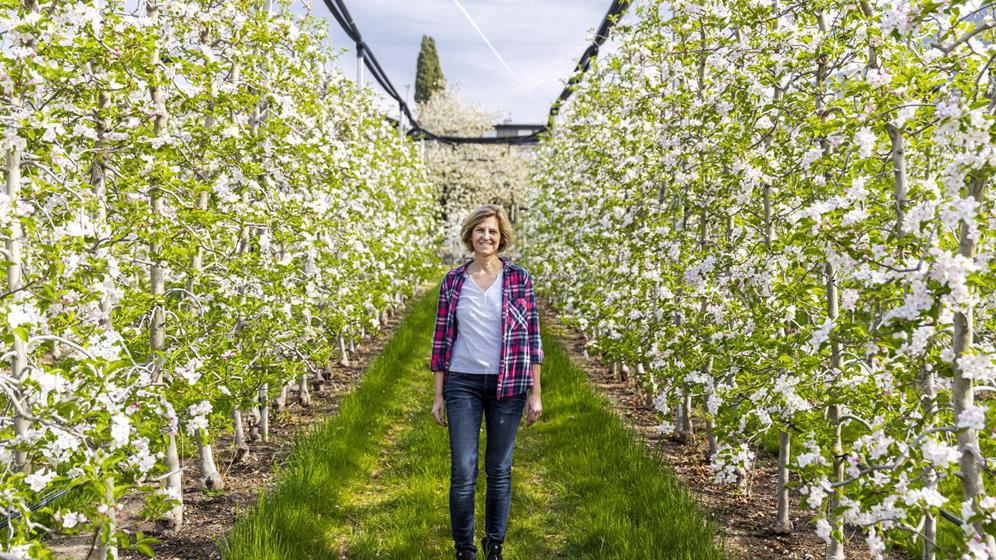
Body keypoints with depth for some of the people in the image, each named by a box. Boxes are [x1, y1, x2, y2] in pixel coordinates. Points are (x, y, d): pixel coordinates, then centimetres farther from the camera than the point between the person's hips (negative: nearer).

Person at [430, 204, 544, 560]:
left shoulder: (519, 278, 0)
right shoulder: (453, 281, 3)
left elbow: (532, 337, 0)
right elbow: (442, 339, 5)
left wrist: (535, 393, -2)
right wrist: (438, 395, 3)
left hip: (508, 385, 0)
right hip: (463, 384, 0)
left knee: (500, 470, 9)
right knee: (463, 472, -2)